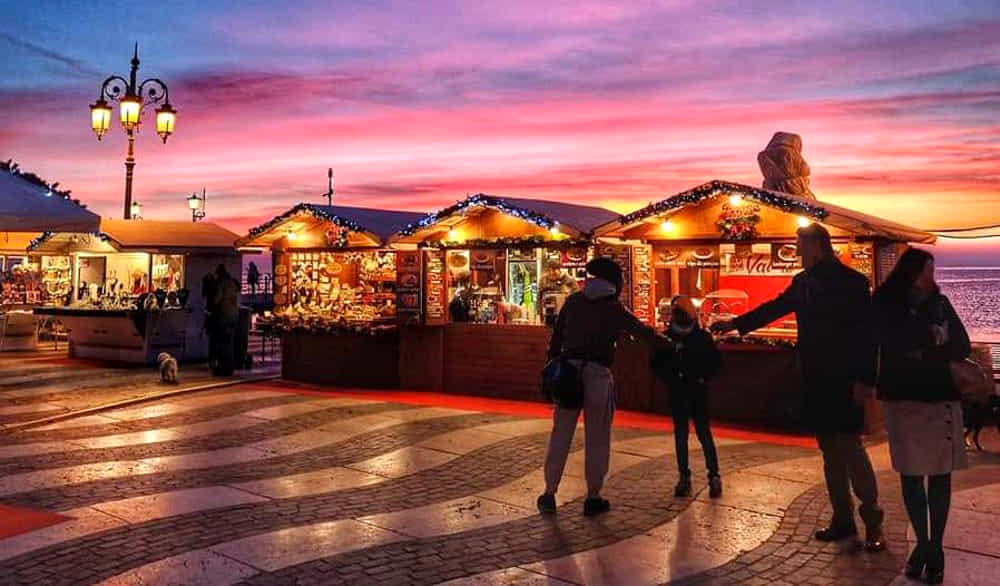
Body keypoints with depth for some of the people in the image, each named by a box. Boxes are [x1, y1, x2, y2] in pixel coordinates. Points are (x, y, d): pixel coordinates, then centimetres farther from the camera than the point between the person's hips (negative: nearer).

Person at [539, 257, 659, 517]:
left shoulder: (574, 301, 9)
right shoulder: (613, 309, 2)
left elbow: (556, 335, 8)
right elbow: (643, 331, 14)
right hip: (597, 373, -3)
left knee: (560, 435, 8)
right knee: (597, 439, 7)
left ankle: (549, 495, 11)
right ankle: (593, 498, 14)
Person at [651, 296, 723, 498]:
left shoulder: (703, 337, -4)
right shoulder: (667, 338, 0)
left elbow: (715, 361, 0)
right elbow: (657, 363, 8)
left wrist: (703, 379, -8)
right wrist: (669, 379, -4)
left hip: (698, 392, -2)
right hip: (677, 393, 2)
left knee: (704, 432, -3)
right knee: (680, 434, 7)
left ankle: (714, 476, 3)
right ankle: (684, 477, 14)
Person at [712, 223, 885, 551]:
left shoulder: (852, 281, -10)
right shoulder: (803, 282, 9)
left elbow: (867, 333, -13)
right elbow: (776, 307, 20)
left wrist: (865, 380, -18)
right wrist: (736, 324, 21)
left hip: (844, 382, -6)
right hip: (816, 381, 6)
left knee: (850, 447, -6)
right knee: (830, 450, 10)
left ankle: (873, 523, 7)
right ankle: (842, 519, 19)